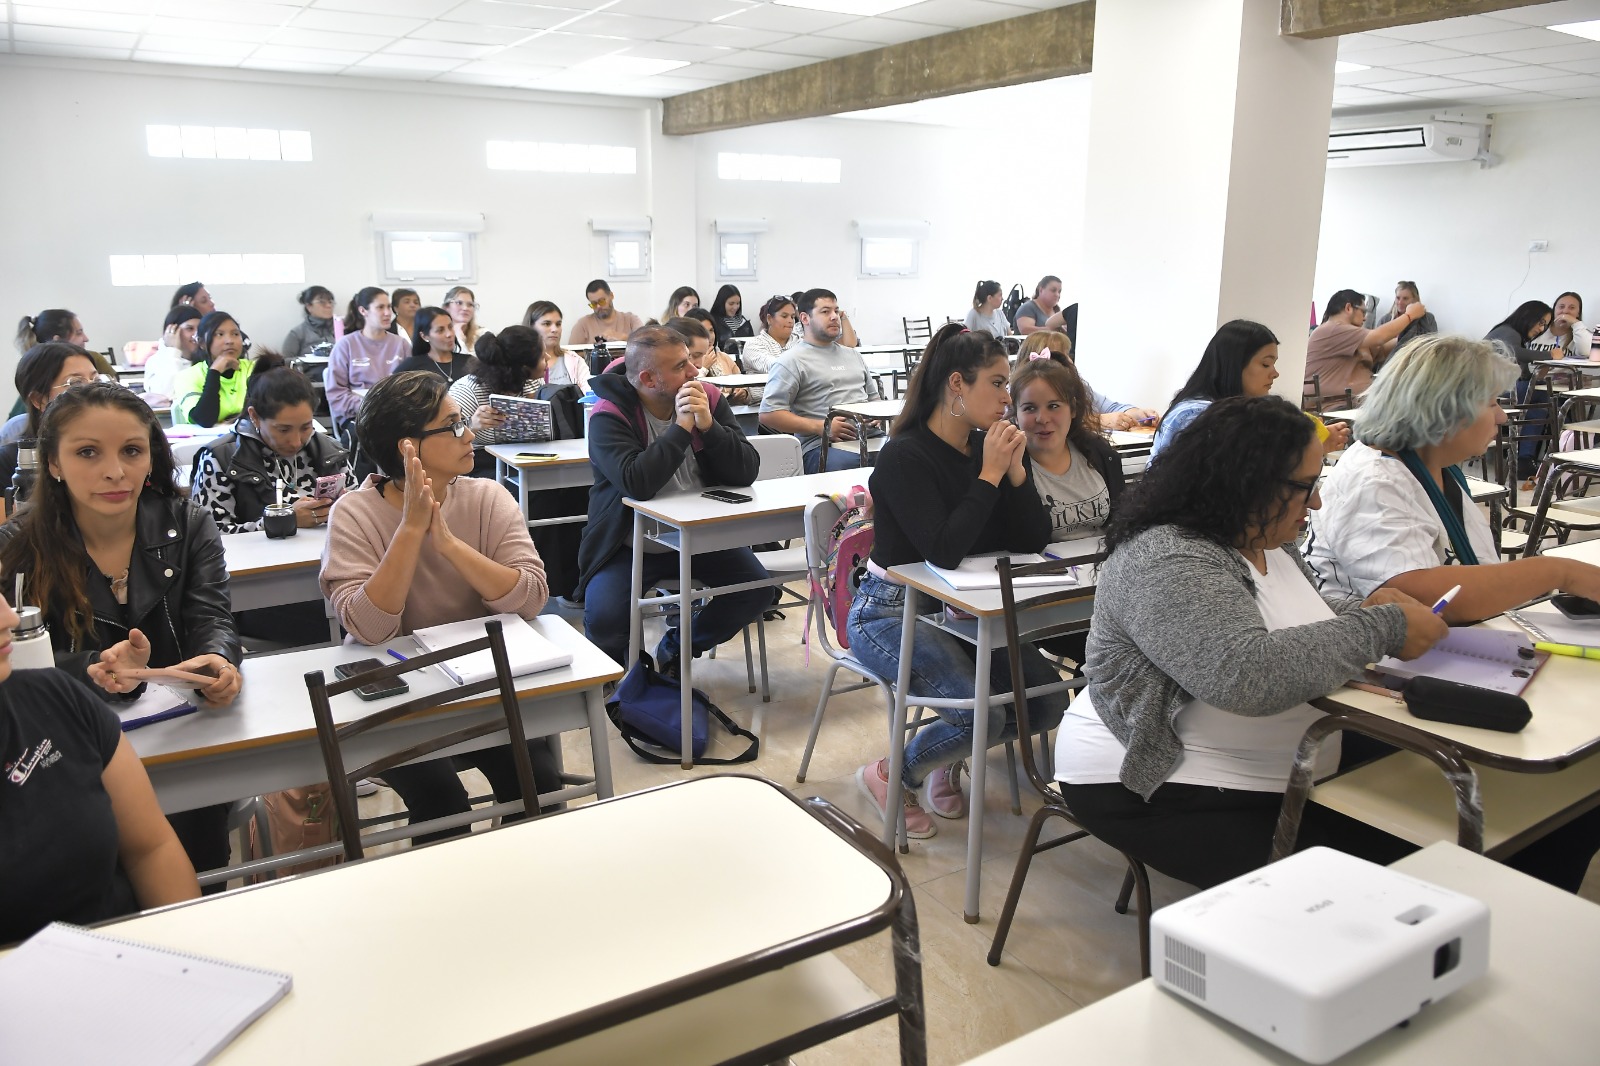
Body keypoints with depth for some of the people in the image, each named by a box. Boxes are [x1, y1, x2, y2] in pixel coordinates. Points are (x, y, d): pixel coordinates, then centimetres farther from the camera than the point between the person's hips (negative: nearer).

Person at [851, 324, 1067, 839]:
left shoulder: (990, 446, 3)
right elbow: (943, 551, -29)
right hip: (892, 612, -7)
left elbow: (1034, 541, -1)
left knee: (1049, 700, -6)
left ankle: (947, 761, 19)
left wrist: (1015, 468, -14)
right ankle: (889, 776, 5)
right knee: (984, 714, -24)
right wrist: (989, 474, -22)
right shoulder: (904, 456, -17)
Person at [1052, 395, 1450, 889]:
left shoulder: (1266, 540, 6)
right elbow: (1248, 675, -35)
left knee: (1404, 841, -3)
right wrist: (1385, 628, -25)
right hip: (1157, 790, -9)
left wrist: (1362, 608, 3)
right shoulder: (1166, 562, -23)